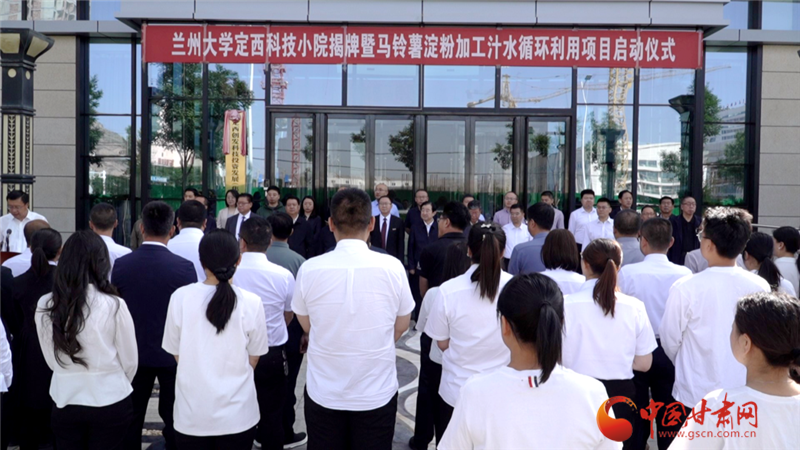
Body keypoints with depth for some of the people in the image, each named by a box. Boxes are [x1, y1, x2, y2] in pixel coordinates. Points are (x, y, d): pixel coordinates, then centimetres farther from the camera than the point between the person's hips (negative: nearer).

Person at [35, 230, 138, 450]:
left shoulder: (45, 307, -7)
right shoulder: (113, 305, -15)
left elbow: (51, 360, 4)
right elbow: (130, 361, -5)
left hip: (65, 402, 2)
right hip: (110, 403, -2)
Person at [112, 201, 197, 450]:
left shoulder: (121, 265, -9)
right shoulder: (184, 267, -17)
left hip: (134, 353, 2)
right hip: (172, 354, -2)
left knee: (131, 419, 15)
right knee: (174, 420, 10)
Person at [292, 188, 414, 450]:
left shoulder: (309, 269, -14)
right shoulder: (392, 267, -14)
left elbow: (307, 326, 3)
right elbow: (401, 327, 1)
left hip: (323, 394, 1)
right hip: (377, 394, 0)